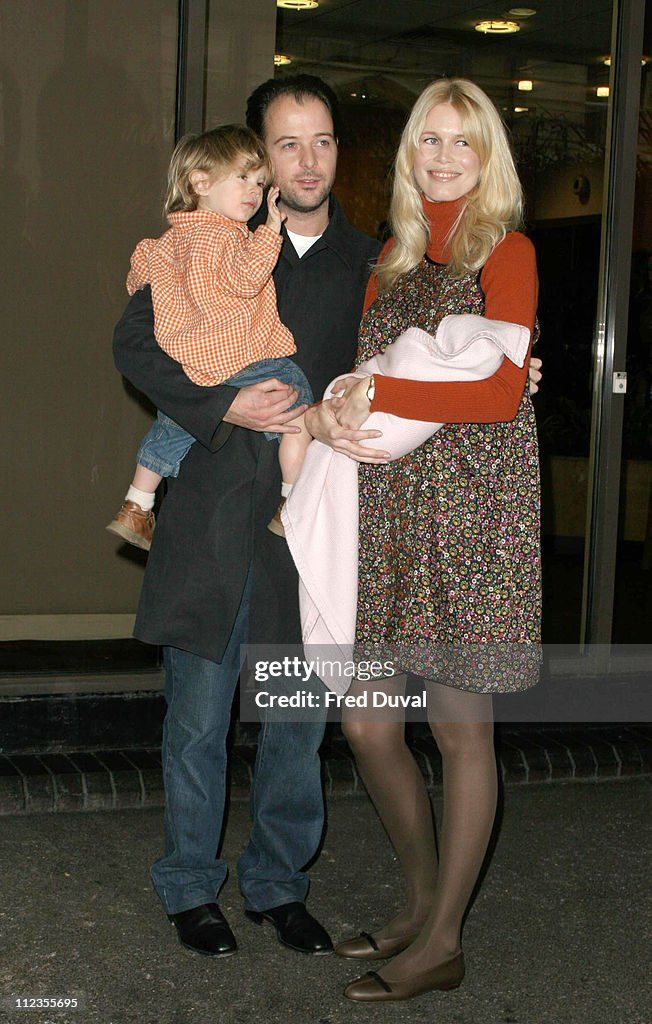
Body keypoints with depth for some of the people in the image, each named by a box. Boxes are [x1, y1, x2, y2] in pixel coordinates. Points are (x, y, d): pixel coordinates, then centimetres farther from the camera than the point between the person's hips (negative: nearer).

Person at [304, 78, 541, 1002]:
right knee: (366, 723, 7)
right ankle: (423, 903, 28)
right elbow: (367, 373, 15)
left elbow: (500, 391, -14)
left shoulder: (505, 251, -2)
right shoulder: (396, 256, 17)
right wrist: (329, 413, -7)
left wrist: (380, 397, -16)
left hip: (472, 508, -6)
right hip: (390, 506, 7)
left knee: (461, 730, 2)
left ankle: (442, 943, 15)